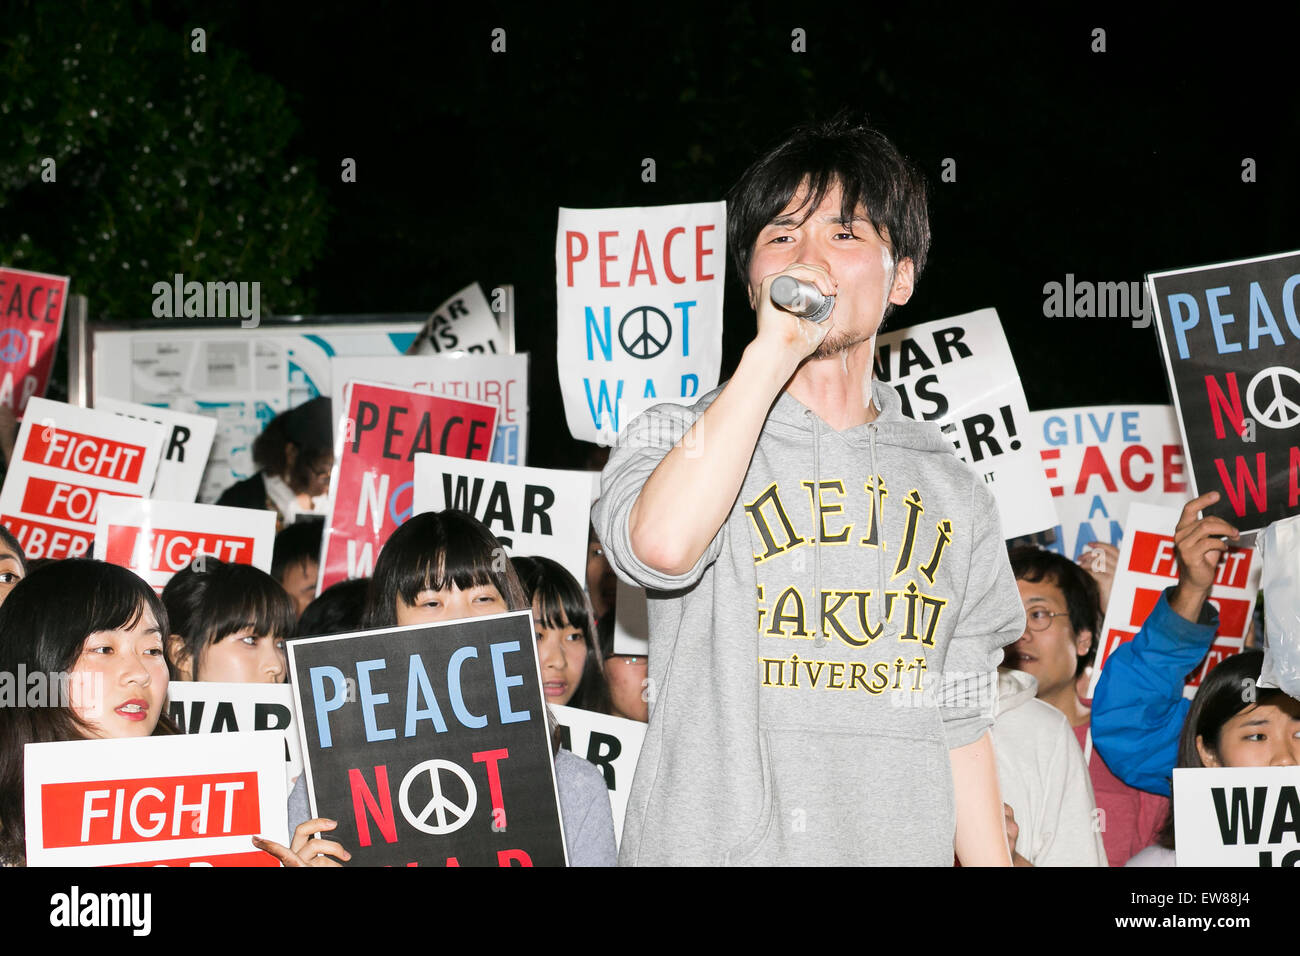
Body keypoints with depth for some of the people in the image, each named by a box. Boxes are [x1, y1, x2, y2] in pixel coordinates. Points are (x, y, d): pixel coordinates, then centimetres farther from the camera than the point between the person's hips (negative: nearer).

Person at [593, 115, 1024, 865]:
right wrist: (775, 348, -19)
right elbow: (663, 543, -25)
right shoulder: (679, 439, 0)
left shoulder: (950, 489, 11)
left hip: (902, 846, 3)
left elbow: (960, 723, 14)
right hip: (714, 846, -3)